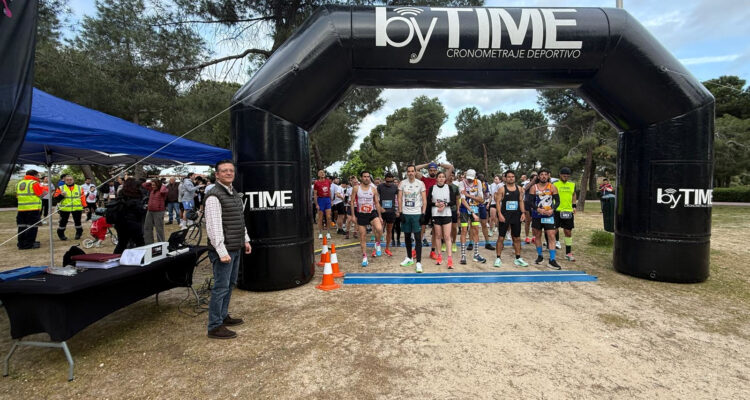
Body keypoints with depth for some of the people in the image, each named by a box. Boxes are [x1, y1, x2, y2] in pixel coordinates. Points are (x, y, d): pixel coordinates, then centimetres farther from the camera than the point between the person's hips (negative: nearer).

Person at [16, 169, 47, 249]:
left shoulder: (18, 184, 15)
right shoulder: (34, 183, -8)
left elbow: (17, 195, 19)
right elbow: (42, 194, -10)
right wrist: (46, 189, 8)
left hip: (21, 208, 7)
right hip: (33, 208, -7)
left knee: (22, 226, 13)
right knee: (32, 226, -2)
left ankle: (21, 243, 18)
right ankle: (29, 244, -3)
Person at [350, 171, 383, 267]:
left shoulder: (373, 189, 1)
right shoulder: (356, 189, -3)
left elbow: (377, 203, 6)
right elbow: (352, 202, 1)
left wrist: (380, 216, 4)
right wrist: (353, 215, -4)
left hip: (372, 213, 0)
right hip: (361, 214, 0)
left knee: (379, 229, -26)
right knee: (362, 236, 4)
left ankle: (377, 243, 4)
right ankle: (364, 256, 17)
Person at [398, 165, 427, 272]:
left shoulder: (420, 183, 0)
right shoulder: (402, 183, 4)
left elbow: (424, 200, -1)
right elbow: (399, 199, 4)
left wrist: (423, 214, -9)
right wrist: (400, 213, -4)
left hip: (417, 214, -3)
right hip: (405, 214, 3)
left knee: (418, 238, -6)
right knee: (407, 236, 12)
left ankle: (419, 262, -5)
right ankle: (409, 258, 27)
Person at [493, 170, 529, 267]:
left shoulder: (519, 189, 9)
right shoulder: (502, 189, -3)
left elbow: (521, 201, 11)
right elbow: (498, 202, -7)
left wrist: (523, 213, -1)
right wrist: (500, 214, -17)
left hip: (516, 215, 4)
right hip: (504, 215, -4)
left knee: (517, 238, 10)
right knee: (501, 237, -1)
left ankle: (518, 258, 20)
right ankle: (498, 258, 6)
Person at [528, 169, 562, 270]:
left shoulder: (552, 187, 2)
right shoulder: (534, 187, 0)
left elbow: (557, 201, 1)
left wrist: (552, 209, -16)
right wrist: (538, 209, -21)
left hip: (549, 215, -1)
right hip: (536, 215, 1)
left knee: (551, 236, -8)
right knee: (537, 236, 11)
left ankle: (552, 260, -6)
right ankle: (540, 256, 26)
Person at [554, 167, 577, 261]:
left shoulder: (572, 184, 11)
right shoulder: (554, 184, -2)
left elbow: (573, 195, 22)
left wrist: (574, 206, 13)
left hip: (568, 211, 4)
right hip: (556, 211, -4)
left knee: (568, 232, 8)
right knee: (554, 231, -4)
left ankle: (568, 253, 17)